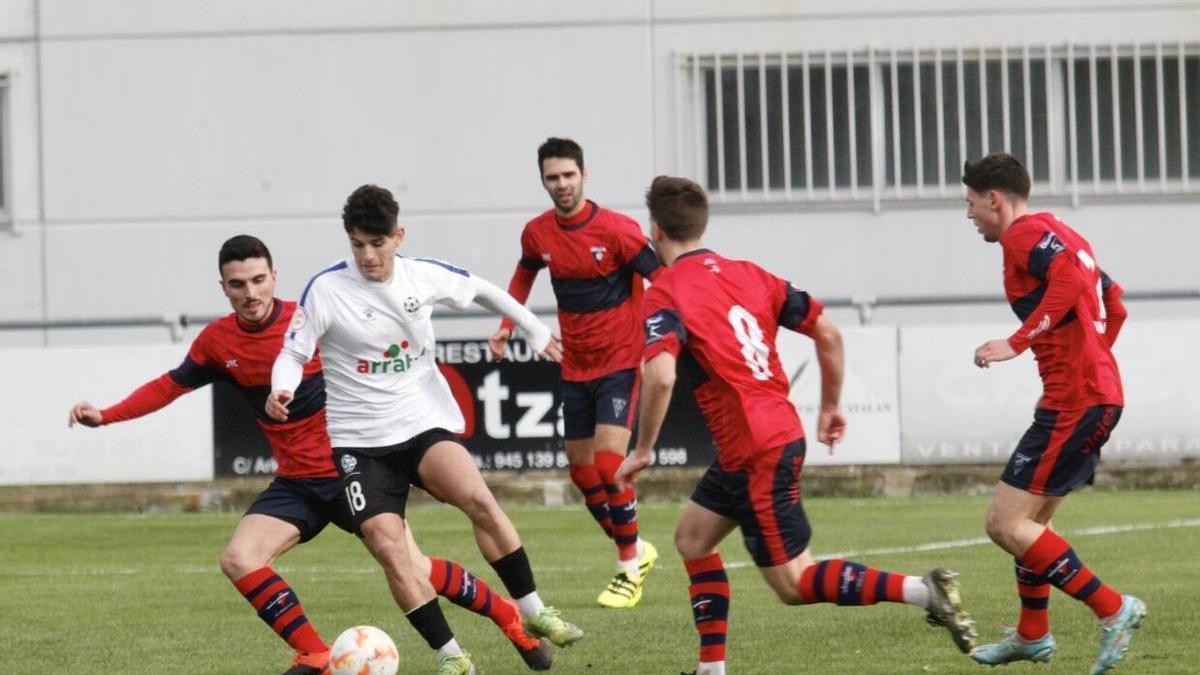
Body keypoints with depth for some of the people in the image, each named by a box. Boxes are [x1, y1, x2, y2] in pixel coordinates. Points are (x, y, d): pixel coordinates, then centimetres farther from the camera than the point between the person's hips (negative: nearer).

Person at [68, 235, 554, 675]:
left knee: (411, 567, -9)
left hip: (351, 470, -4)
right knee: (238, 560, -17)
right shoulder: (217, 342, -2)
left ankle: (509, 617, 12)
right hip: (296, 483, 4)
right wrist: (105, 416, 3)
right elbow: (170, 386, 11)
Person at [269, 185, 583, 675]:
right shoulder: (327, 289, -10)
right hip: (360, 441, -1)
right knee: (387, 547, -18)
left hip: (424, 423, 1)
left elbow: (479, 290, 18)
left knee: (477, 498, -26)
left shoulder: (424, 276, -1)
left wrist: (536, 331, 25)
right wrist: (280, 390, -27)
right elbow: (293, 353, -5)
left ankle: (533, 612, -12)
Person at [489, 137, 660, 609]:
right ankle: (636, 551, 29)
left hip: (620, 362, -6)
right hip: (575, 369, 6)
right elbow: (524, 274, 21)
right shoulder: (537, 234, 0)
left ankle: (630, 566, -3)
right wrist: (507, 327, 9)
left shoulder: (616, 230, -16)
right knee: (581, 469, 9)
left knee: (608, 461, -17)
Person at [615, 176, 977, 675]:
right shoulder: (747, 274, 11)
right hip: (783, 432, 8)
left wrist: (642, 451, -15)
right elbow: (827, 331, 10)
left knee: (794, 584, -3)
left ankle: (923, 590, -16)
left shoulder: (665, 294, -11)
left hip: (754, 455, -8)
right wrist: (831, 406, 22)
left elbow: (662, 375, -27)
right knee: (692, 537, 21)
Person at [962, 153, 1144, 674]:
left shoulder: (1025, 234, -9)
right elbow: (1114, 306, 26)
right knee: (1029, 521, 21)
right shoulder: (1059, 235, 21)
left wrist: (1018, 342, -27)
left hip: (1075, 402, -11)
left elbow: (1070, 278, -27)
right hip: (1098, 393, 11)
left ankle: (1112, 609, -12)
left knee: (1005, 524, -11)